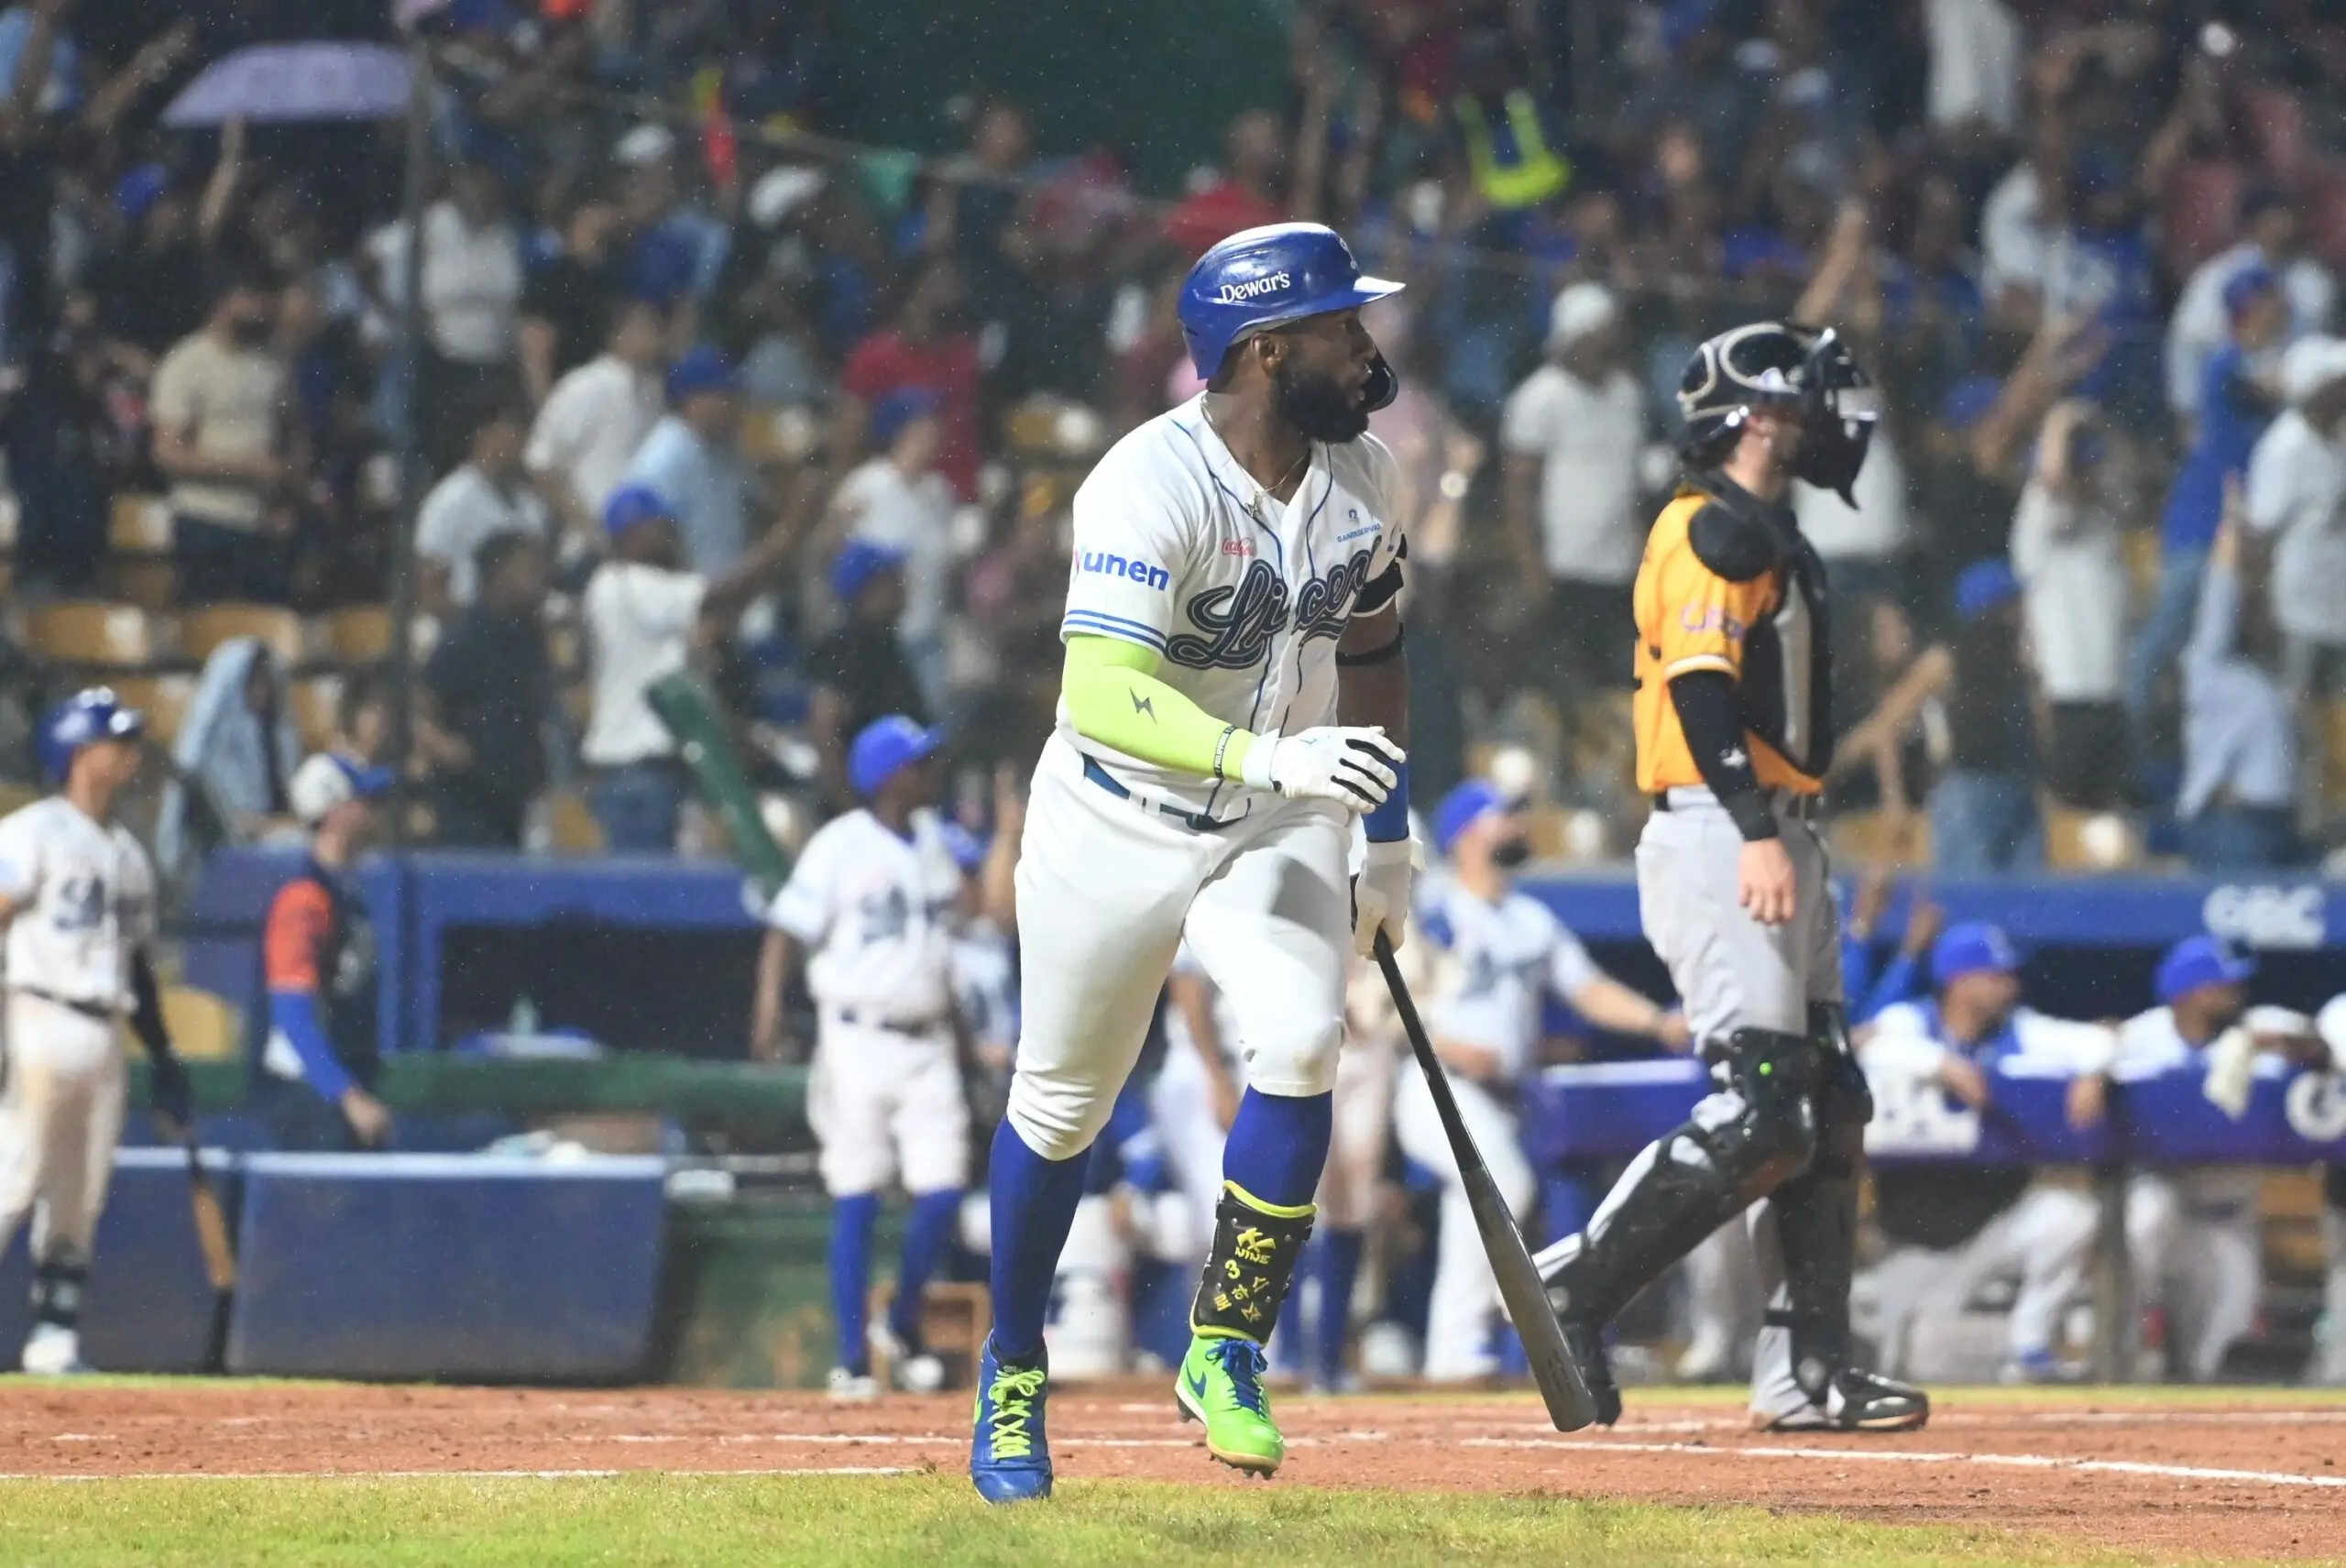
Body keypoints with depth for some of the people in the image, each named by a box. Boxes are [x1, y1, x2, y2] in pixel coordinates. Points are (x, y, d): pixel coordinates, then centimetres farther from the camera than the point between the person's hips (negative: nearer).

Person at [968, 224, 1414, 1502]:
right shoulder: (1151, 486, -26)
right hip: (1118, 823, -4)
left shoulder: (1360, 473, -4)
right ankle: (1012, 1370, 34)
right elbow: (1104, 695, -37)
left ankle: (1224, 1352, -7)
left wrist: (1387, 844, 14)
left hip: (1279, 823, 4)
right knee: (1062, 1103, 9)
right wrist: (1268, 759, -49)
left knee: (1300, 1045, -22)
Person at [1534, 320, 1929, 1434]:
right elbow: (1698, 684, -21)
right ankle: (1572, 1290, -9)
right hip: (1717, 838, -11)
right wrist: (1757, 833, -30)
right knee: (1759, 1114, -17)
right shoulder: (1715, 526, -9)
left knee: (1827, 1110, 7)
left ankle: (1806, 1371, 7)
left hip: (1774, 840, 11)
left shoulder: (1767, 535, 22)